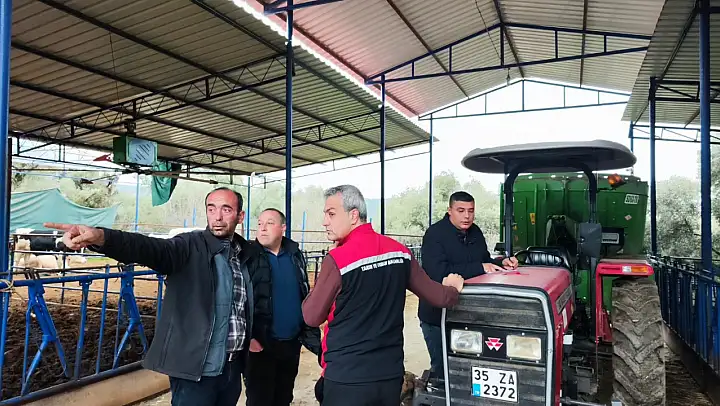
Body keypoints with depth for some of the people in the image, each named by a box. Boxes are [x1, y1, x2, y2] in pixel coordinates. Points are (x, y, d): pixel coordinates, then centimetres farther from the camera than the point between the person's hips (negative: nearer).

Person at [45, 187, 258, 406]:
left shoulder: (246, 253, 5)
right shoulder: (191, 246, -10)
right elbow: (150, 248, -29)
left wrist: (252, 337, 2)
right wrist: (101, 237, -45)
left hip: (233, 367, 5)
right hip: (198, 369, -5)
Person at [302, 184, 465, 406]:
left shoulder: (337, 259, -17)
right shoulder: (400, 251, -1)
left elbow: (312, 317, -9)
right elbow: (439, 297, 6)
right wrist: (453, 287, 27)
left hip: (347, 378, -5)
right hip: (391, 374, 5)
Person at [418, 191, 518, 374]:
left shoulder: (475, 232, 8)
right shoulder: (434, 234, -17)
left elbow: (485, 262, 18)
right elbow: (439, 273, -28)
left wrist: (502, 263, -4)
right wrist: (479, 268, -28)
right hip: (436, 316, -7)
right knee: (442, 367, 4)